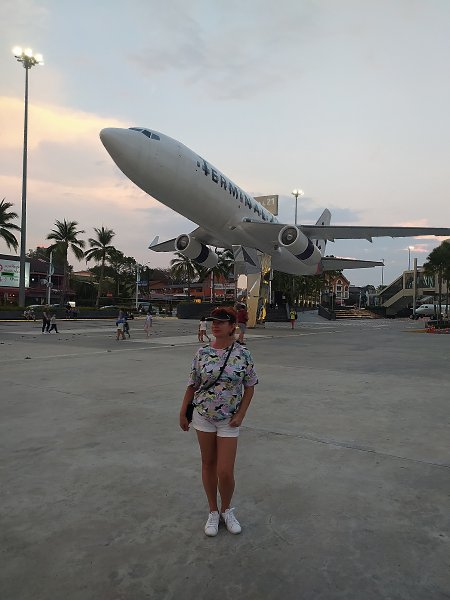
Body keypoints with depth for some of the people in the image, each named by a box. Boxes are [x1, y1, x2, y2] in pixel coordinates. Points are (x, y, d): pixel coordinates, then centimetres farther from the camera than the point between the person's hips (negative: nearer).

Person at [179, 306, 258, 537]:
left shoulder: (243, 354, -9)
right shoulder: (202, 353, -5)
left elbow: (249, 387, -2)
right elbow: (192, 385, 3)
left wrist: (240, 414, -8)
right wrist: (183, 413, 5)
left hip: (228, 421, -2)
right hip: (203, 416, 2)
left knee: (225, 472, -1)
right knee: (208, 464, 14)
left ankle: (226, 510, 29)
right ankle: (213, 511, 34)